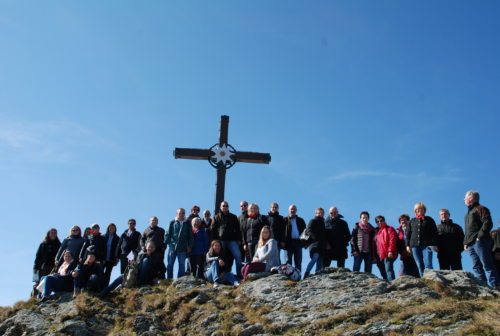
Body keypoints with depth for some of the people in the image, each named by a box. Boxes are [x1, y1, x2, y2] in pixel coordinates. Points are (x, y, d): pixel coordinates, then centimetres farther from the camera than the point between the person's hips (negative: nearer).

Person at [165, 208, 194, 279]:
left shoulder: (187, 223, 7)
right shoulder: (172, 222, 5)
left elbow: (190, 235, 7)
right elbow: (167, 233, 4)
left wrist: (189, 246, 1)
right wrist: (166, 243, -5)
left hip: (183, 248, 1)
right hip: (172, 246, -1)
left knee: (182, 265, 4)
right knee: (170, 264, 3)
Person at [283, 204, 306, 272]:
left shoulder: (300, 220, 16)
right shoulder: (285, 220, 6)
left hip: (298, 242, 3)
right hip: (289, 243, -3)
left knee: (298, 262, 4)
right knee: (288, 261, -2)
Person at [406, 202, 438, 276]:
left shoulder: (429, 220, 13)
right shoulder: (412, 221, 19)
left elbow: (435, 233, 7)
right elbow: (408, 234, 18)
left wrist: (434, 244, -4)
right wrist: (408, 245, 6)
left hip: (427, 245, -3)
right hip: (415, 246, 3)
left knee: (428, 265, -16)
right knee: (420, 266, 0)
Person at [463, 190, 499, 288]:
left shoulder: (480, 209, 1)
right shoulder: (468, 213, 28)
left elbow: (488, 223, -13)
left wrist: (480, 236, -17)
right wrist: (465, 242, 16)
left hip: (479, 242, -9)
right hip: (470, 244, 9)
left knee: (487, 265, -13)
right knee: (476, 267, 3)